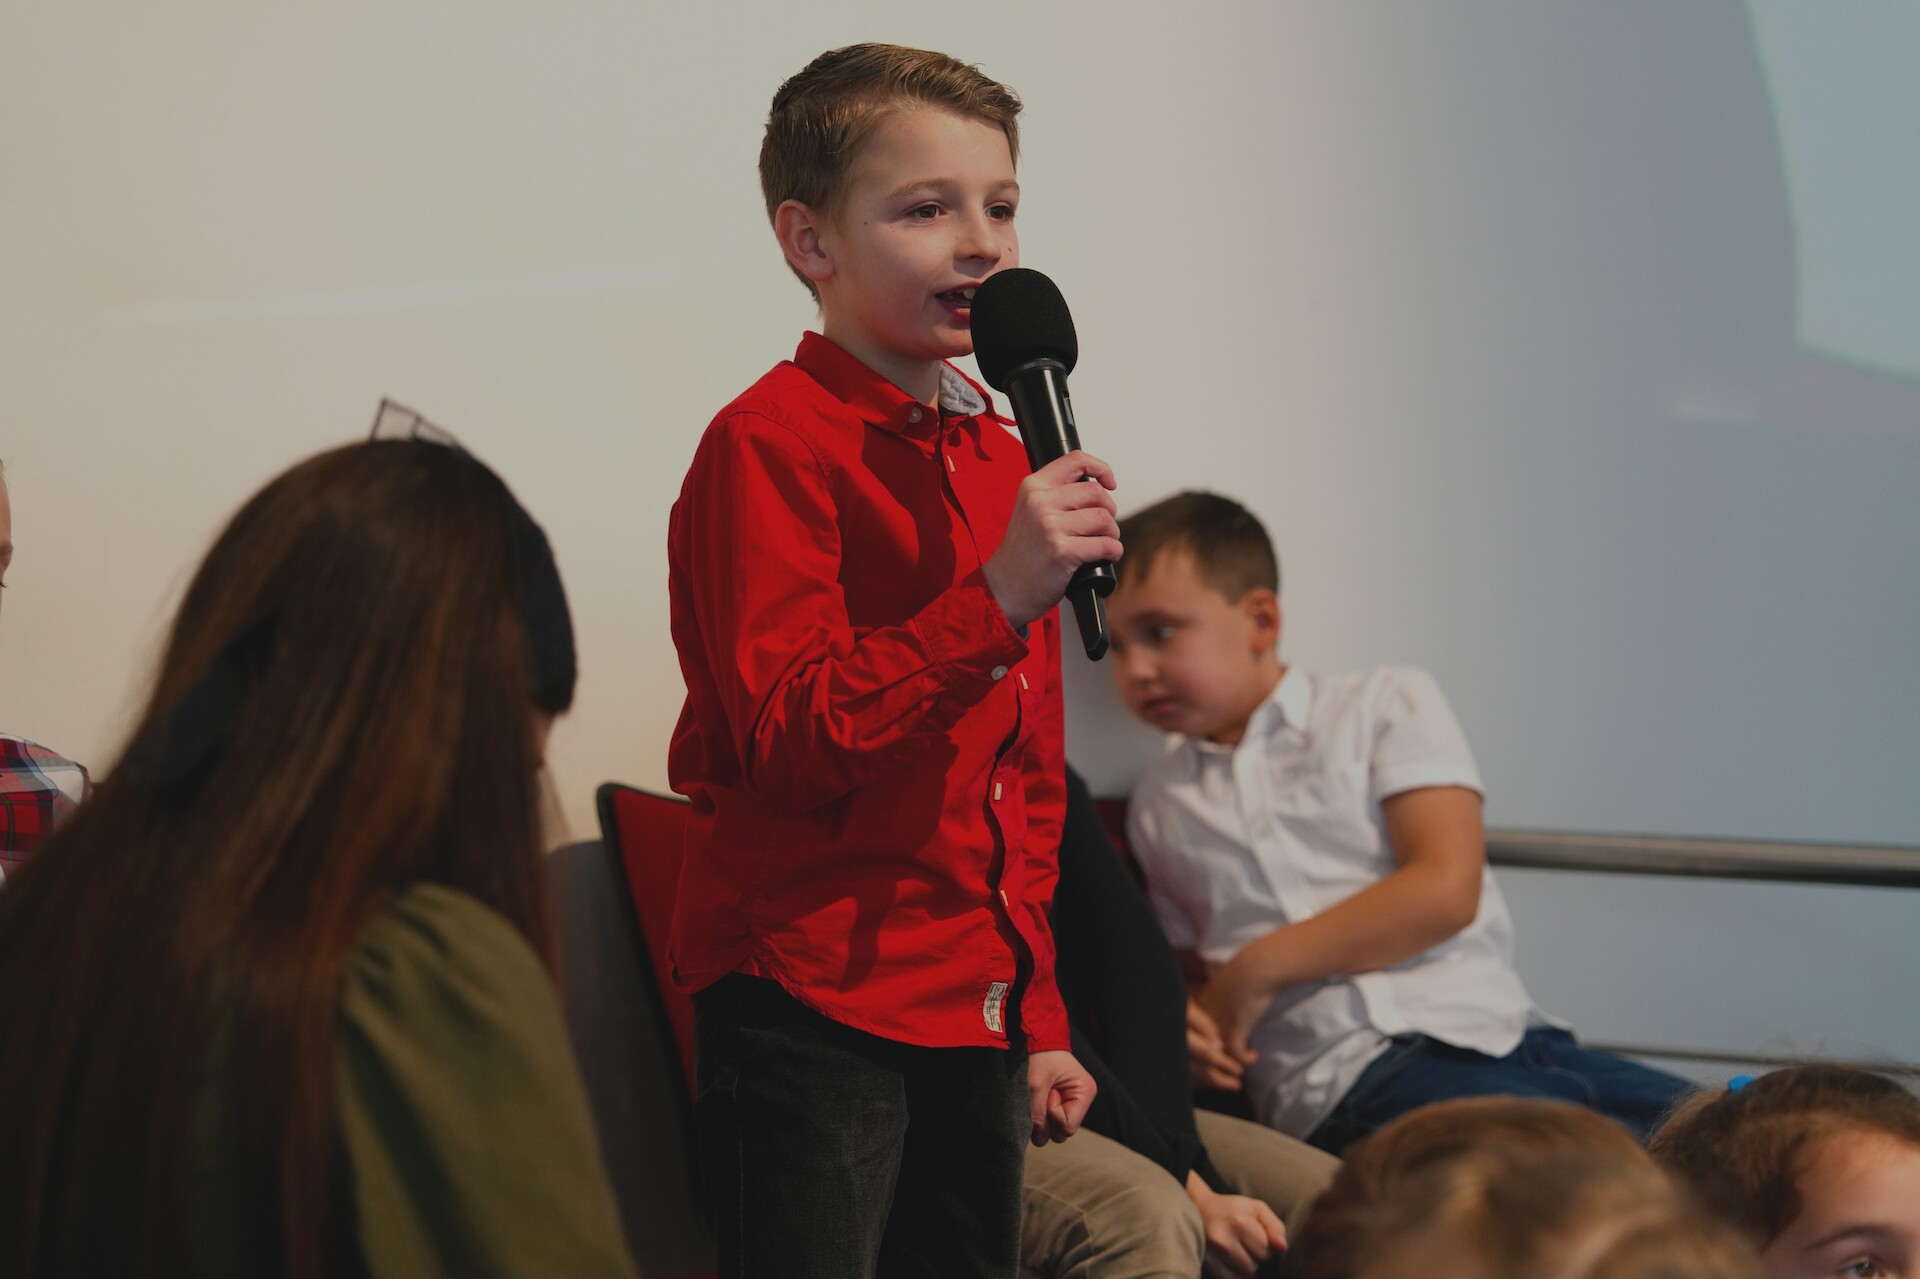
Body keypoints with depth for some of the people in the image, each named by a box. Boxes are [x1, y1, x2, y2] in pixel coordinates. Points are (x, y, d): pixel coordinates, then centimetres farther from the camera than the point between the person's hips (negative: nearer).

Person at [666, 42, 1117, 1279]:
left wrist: (1038, 1013, 21)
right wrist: (997, 598, -26)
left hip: (973, 1004, 8)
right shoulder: (770, 446, -10)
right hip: (812, 1003, -8)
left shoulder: (1001, 456, 16)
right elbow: (791, 741, -19)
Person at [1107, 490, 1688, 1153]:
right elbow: (1191, 973, 28)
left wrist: (1256, 968, 0)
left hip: (1488, 1024, 1)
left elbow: (1447, 888, 1)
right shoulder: (1159, 806, 24)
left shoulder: (1387, 703, 15)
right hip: (1348, 1078, -1)